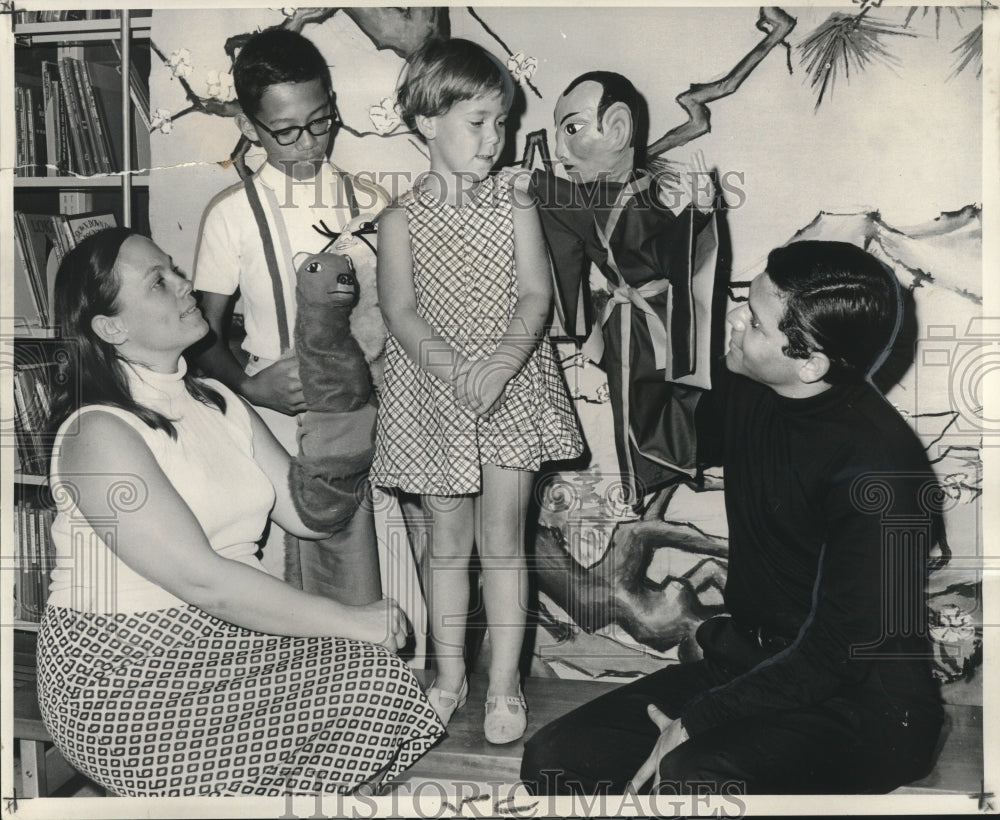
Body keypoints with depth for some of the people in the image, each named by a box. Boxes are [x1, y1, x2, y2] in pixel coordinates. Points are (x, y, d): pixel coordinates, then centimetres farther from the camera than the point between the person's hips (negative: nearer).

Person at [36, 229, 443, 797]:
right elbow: (201, 580, -23)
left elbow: (308, 513, 3)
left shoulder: (216, 401, 10)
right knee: (372, 687, -17)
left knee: (384, 677, -12)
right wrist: (353, 623, -20)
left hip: (226, 632, 8)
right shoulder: (98, 433, -16)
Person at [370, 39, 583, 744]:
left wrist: (502, 363, -24)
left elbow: (536, 297, -6)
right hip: (433, 393, 0)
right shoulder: (402, 219, -1)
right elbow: (401, 309, -10)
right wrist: (450, 368, -25)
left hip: (511, 389, 0)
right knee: (448, 543, 12)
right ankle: (449, 674, 28)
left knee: (503, 544, 3)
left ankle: (504, 684, 15)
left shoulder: (517, 211, 2)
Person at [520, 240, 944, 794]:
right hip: (749, 661, 7)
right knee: (552, 760, -9)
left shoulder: (878, 463, -23)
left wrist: (695, 721, -19)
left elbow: (838, 652, -21)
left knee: (691, 779, -36)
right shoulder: (746, 394, 0)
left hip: (865, 707, -7)